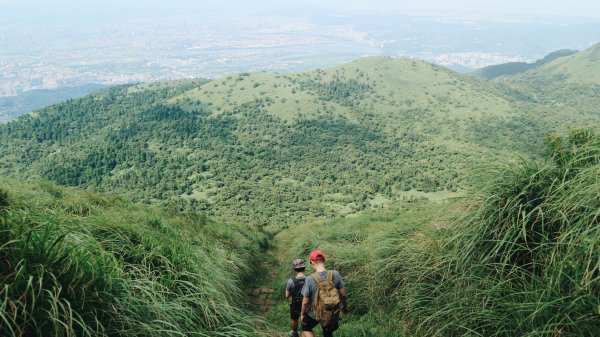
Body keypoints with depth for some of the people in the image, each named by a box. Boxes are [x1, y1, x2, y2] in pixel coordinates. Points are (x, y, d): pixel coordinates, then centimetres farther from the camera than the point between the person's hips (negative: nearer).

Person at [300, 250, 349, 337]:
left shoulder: (310, 279, -25)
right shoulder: (335, 274, -18)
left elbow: (305, 301, -16)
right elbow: (343, 294, -9)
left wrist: (302, 314, 1)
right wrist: (345, 306, 10)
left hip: (315, 313, -2)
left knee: (306, 328, 27)